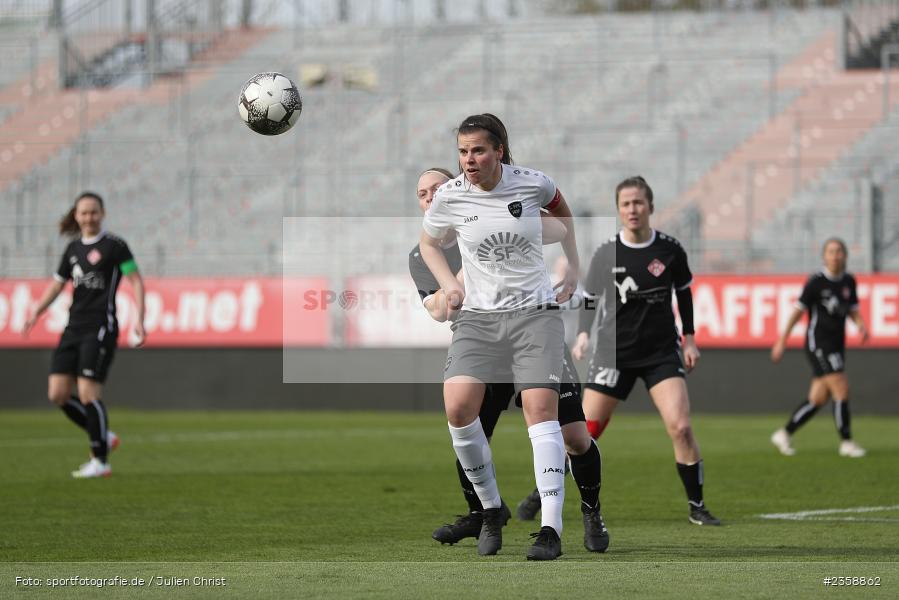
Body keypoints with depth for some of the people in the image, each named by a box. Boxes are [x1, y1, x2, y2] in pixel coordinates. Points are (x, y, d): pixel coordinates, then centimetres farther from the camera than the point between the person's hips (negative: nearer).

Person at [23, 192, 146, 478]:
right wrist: (37, 312, 6)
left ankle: (100, 461, 1)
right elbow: (57, 283, 21)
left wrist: (139, 320, -16)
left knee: (88, 394, -12)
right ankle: (103, 437, 19)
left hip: (100, 328, -7)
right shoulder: (73, 249, 15)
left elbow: (136, 281, -6)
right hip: (74, 328, 7)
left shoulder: (114, 246, -4)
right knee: (58, 394, 0)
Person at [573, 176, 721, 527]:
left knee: (680, 427, -15)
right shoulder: (606, 254, -6)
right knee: (584, 432, -3)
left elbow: (684, 292, 12)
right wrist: (583, 334, -11)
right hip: (615, 351, 0)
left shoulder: (670, 250, -4)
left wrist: (689, 339, 11)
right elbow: (590, 297, 5)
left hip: (662, 352, 0)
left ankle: (697, 507, -1)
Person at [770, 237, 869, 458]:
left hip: (836, 346, 7)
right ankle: (847, 442, -7)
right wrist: (782, 341, -5)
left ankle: (784, 434, 21)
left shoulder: (849, 282, 8)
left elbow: (853, 310, 16)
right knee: (841, 389, -14)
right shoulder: (816, 282, -10)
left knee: (818, 399, 8)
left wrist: (861, 324, -7)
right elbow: (798, 311, -6)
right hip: (818, 344, -7)